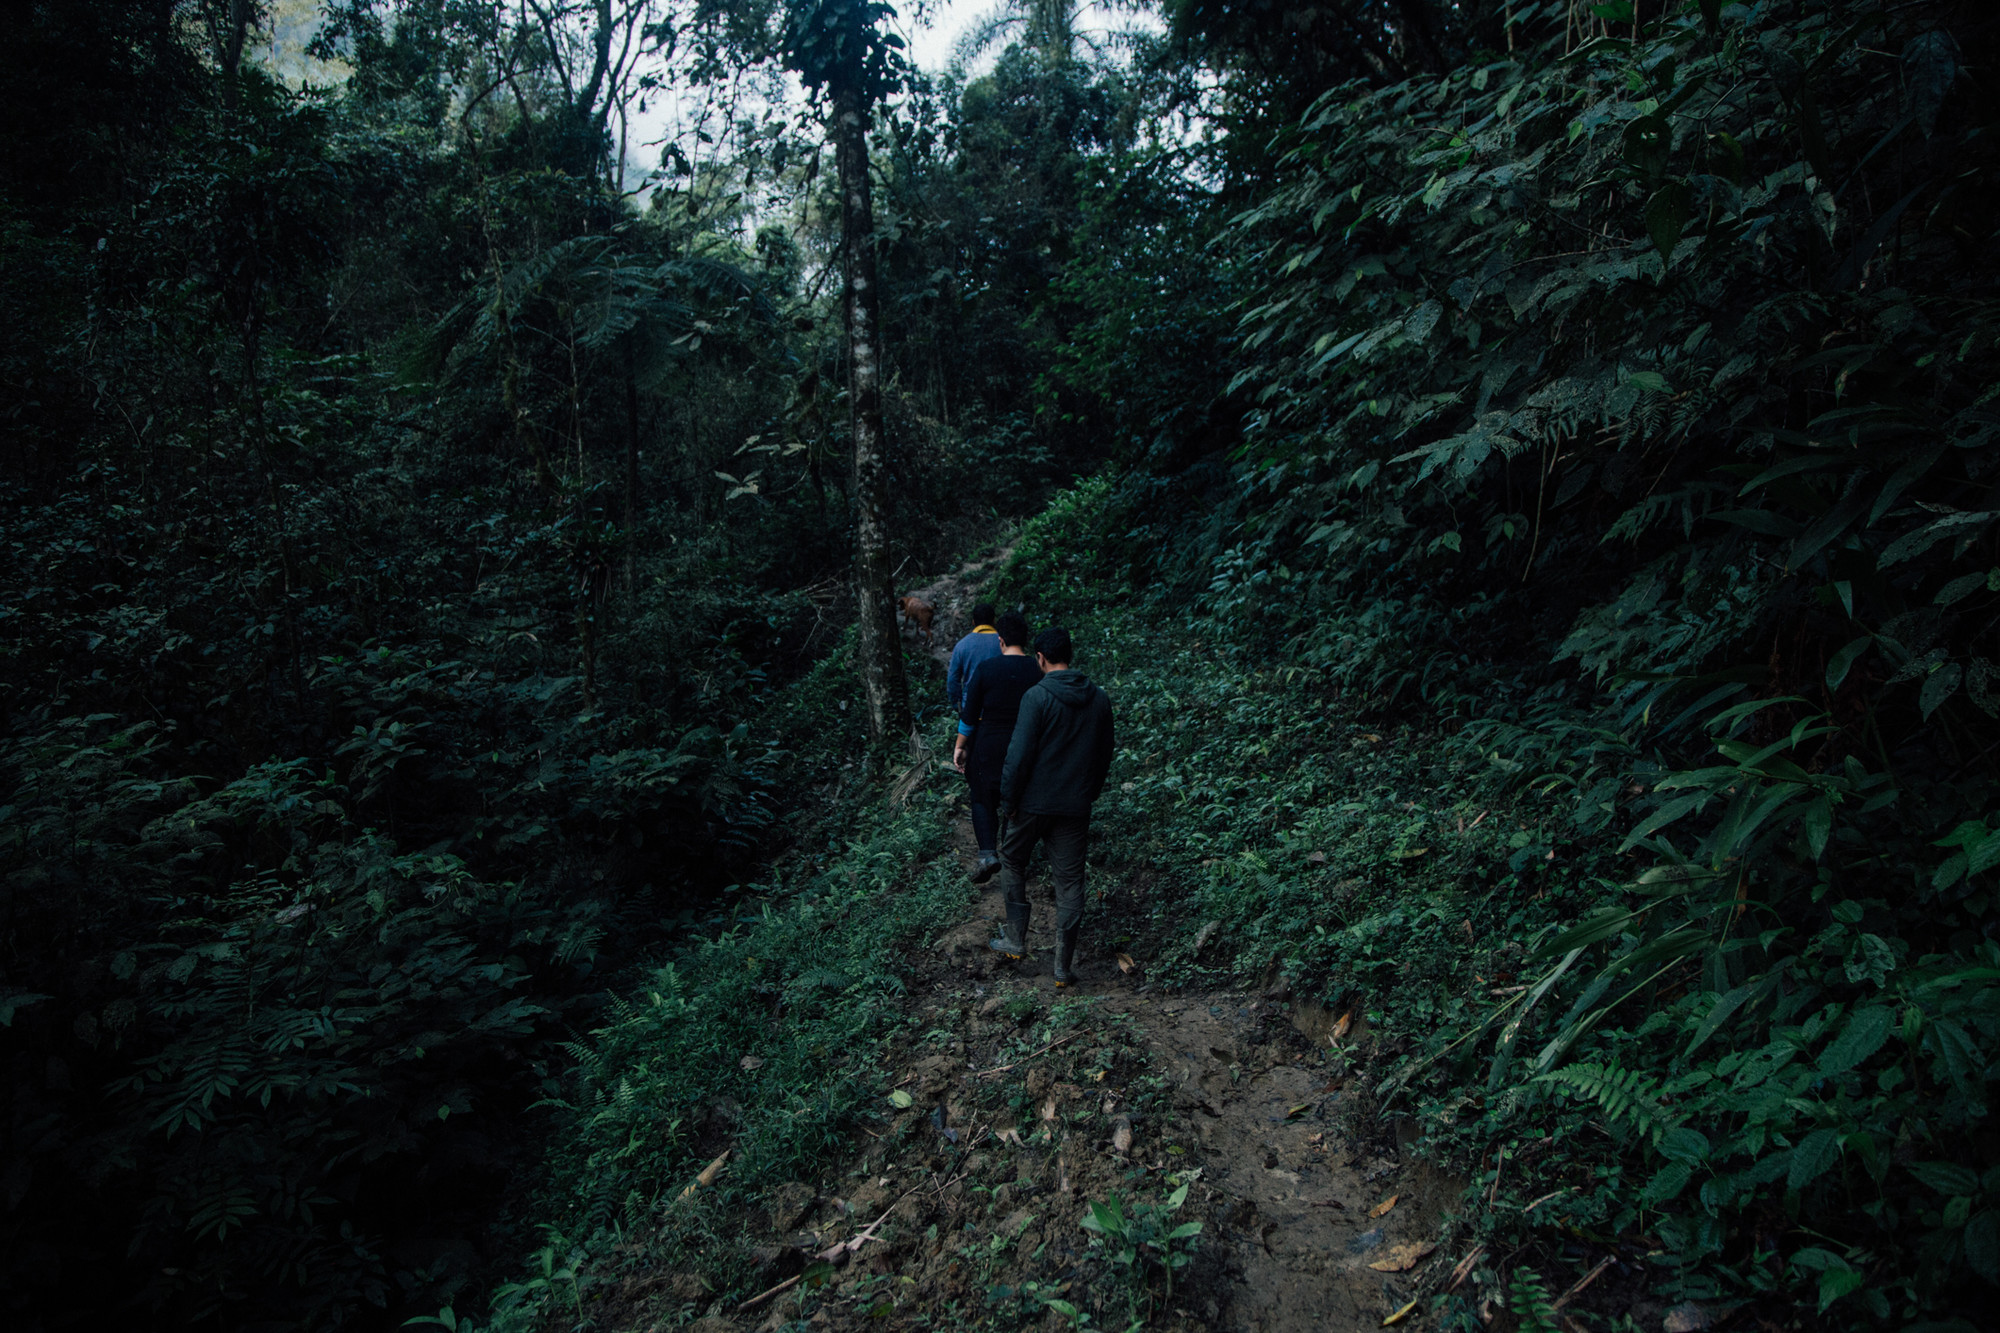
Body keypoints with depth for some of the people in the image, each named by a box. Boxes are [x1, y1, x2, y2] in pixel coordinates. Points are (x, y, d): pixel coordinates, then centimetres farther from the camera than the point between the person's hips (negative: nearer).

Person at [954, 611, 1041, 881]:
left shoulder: (986, 668, -12)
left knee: (983, 799, 13)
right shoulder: (1038, 672, -6)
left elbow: (970, 713, -7)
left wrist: (959, 746, 4)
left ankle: (988, 853, -4)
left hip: (989, 746, -2)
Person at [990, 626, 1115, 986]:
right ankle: (1064, 965, 11)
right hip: (1076, 808, 4)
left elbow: (1019, 754, -16)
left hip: (1034, 803, -4)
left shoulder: (1037, 697, -15)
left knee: (1012, 862, 20)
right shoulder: (1099, 699, 2)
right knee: (1070, 881, 8)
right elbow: (1104, 756, 11)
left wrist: (1007, 800, -5)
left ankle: (1016, 940, 23)